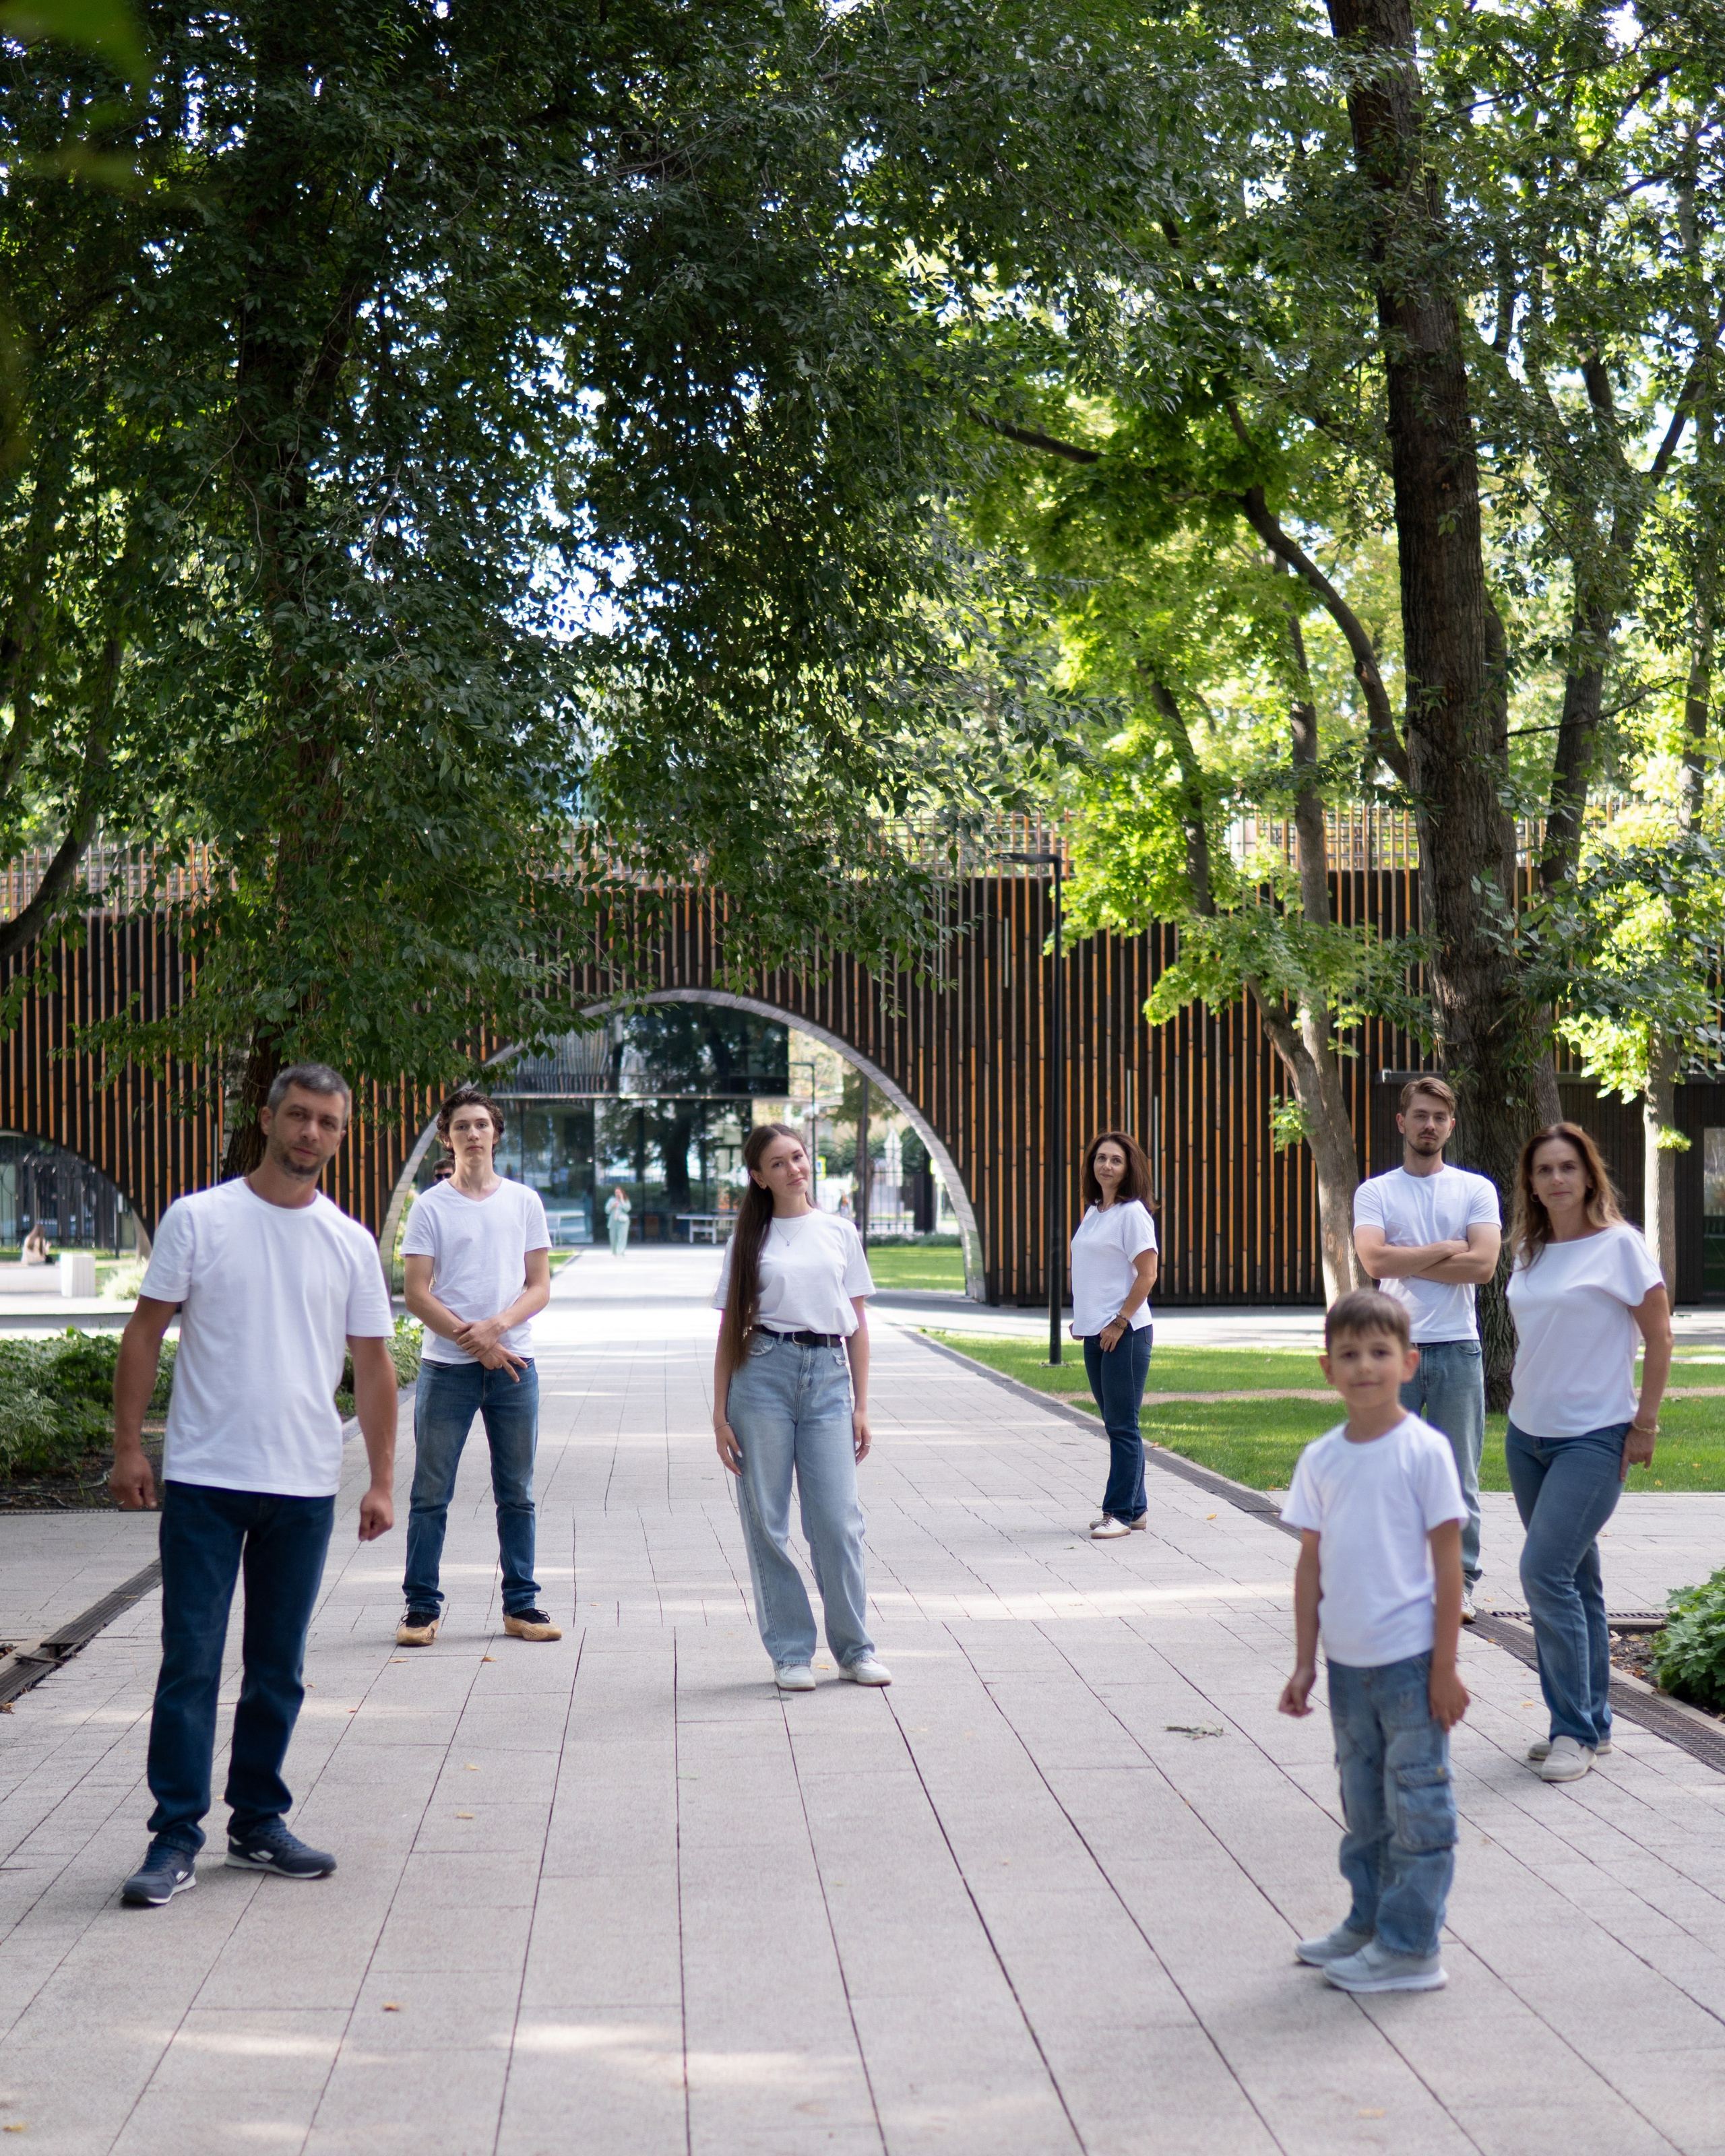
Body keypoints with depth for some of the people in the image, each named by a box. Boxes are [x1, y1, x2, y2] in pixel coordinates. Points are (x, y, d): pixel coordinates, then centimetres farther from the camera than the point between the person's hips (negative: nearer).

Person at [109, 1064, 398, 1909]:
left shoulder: (351, 1244, 7)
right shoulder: (197, 1220, -1)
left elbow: (373, 1364, 10)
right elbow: (146, 1332, 1)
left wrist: (382, 1480, 5)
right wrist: (128, 1445, -5)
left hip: (304, 1488, 3)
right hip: (203, 1481, -3)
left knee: (278, 1671, 10)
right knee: (190, 1663, -4)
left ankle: (258, 1823, 22)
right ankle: (175, 1839, 3)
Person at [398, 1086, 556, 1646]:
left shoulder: (525, 1202, 9)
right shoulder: (430, 1207, 1)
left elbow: (539, 1288, 6)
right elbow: (418, 1295, -3)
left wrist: (497, 1326, -12)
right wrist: (474, 1341, -12)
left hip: (514, 1364, 2)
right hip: (446, 1368, -2)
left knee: (517, 1494, 7)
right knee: (431, 1494, 1)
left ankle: (521, 1604, 15)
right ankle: (422, 1606, 9)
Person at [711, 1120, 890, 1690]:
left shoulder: (839, 1233, 11)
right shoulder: (750, 1240, 8)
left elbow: (858, 1323, 12)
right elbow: (730, 1329, 8)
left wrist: (861, 1406, 7)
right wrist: (720, 1413, 2)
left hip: (827, 1375, 1)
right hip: (764, 1372, 0)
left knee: (837, 1519, -4)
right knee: (767, 1521, 1)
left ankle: (855, 1648, 10)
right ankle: (790, 1653, 11)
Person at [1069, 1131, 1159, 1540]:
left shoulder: (1132, 1213, -9)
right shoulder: (1093, 1212, 15)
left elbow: (1147, 1275, -14)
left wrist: (1119, 1322, -16)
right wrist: (1080, 1319, 14)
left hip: (1124, 1333, -8)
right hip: (1094, 1333, 8)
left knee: (1122, 1425, -5)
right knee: (1114, 1424, 12)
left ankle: (1120, 1513, -1)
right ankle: (1135, 1508, 19)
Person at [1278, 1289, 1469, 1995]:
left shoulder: (1423, 1450, -10)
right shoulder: (1321, 1459, 4)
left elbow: (1448, 1560, -8)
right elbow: (1312, 1563, 9)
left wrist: (1445, 1665, -9)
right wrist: (1304, 1663, 8)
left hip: (1410, 1660, -5)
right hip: (1347, 1661, 5)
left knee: (1416, 1807, 2)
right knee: (1364, 1805, 17)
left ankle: (1409, 1949, 9)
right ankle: (1369, 1922, 31)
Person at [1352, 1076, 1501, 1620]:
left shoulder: (1476, 1189, 7)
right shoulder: (1375, 1192, 6)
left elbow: (1482, 1264, -8)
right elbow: (1374, 1260, -11)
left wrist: (1407, 1262, -7)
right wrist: (1445, 1250, -6)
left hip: (1457, 1349, 0)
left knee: (1458, 1474, 4)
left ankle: (1460, 1581, 11)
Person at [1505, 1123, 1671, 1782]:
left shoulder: (1617, 1244, -8)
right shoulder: (1530, 1250, 9)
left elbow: (1659, 1338, -6)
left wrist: (1644, 1424, -8)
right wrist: (1524, 1396, 12)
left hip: (1593, 1438, -6)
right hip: (1528, 1434, 6)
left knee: (1545, 1573, -14)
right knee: (1574, 1579, 11)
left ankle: (1576, 1730, -3)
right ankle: (1590, 1726, 19)